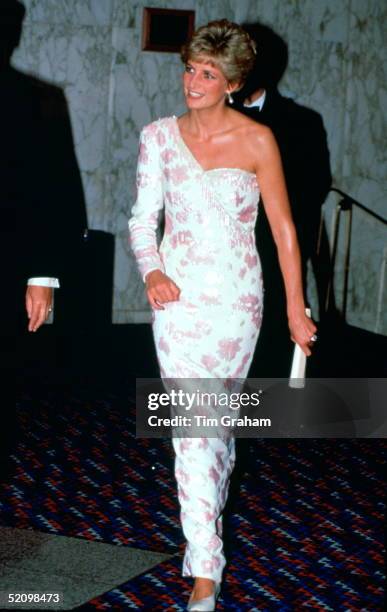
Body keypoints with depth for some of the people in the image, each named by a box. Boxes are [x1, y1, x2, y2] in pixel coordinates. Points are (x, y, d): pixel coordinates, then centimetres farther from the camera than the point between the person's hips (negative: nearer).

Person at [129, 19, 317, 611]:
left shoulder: (257, 140, -5)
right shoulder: (159, 136, 1)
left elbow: (283, 227, -2)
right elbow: (143, 218, 7)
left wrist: (296, 308, -3)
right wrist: (151, 272, -12)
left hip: (237, 296, -1)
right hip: (179, 295, 1)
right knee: (192, 429, -6)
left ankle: (206, 526, 33)